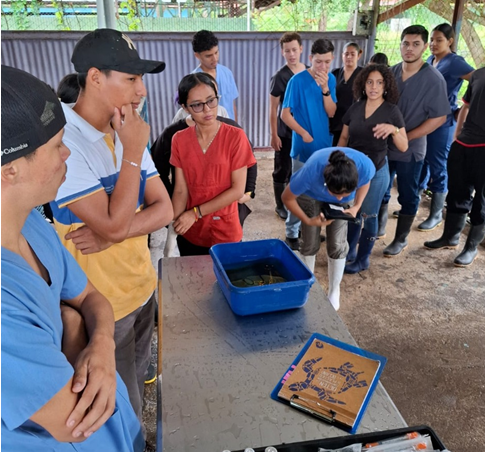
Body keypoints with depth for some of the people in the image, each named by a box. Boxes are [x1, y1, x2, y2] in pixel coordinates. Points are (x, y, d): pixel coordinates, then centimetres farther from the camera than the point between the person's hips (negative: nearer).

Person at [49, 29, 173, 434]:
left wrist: (110, 236, -18)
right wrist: (133, 154, -21)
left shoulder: (127, 134, 1)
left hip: (142, 287, 7)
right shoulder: (62, 141, -22)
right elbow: (115, 223, -25)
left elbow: (164, 210, -2)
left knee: (136, 392, 27)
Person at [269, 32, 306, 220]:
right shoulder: (279, 77, -12)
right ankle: (281, 206, 23)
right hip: (285, 133, -5)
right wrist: (274, 135, -12)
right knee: (282, 171, 7)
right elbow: (273, 109, -10)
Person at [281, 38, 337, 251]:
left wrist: (325, 88, -16)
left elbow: (331, 113, -4)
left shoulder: (330, 79, 2)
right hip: (303, 146, -5)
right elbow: (285, 114, -12)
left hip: (325, 146, 5)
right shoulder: (298, 80, -12)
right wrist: (303, 133, -21)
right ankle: (292, 233, 13)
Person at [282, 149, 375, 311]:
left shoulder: (365, 166, -38)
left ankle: (334, 291, 20)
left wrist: (356, 206, -21)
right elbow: (287, 198, -23)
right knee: (310, 244, 0)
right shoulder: (311, 172, -44)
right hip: (311, 196, -1)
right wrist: (308, 221, -26)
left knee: (337, 244, -1)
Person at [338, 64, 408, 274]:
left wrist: (393, 130, -25)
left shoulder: (392, 111, -8)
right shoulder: (355, 108, 2)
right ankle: (349, 252, 31)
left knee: (368, 215, 5)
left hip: (376, 170, -4)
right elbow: (344, 137, 11)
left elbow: (404, 147, -7)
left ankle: (362, 260, 20)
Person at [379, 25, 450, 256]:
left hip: (410, 149, -4)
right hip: (383, 145, 4)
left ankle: (401, 239, 23)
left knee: (408, 196, 9)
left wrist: (406, 137, -18)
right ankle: (378, 227, 36)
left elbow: (439, 117, -12)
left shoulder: (434, 79, -12)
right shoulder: (391, 72, 2)